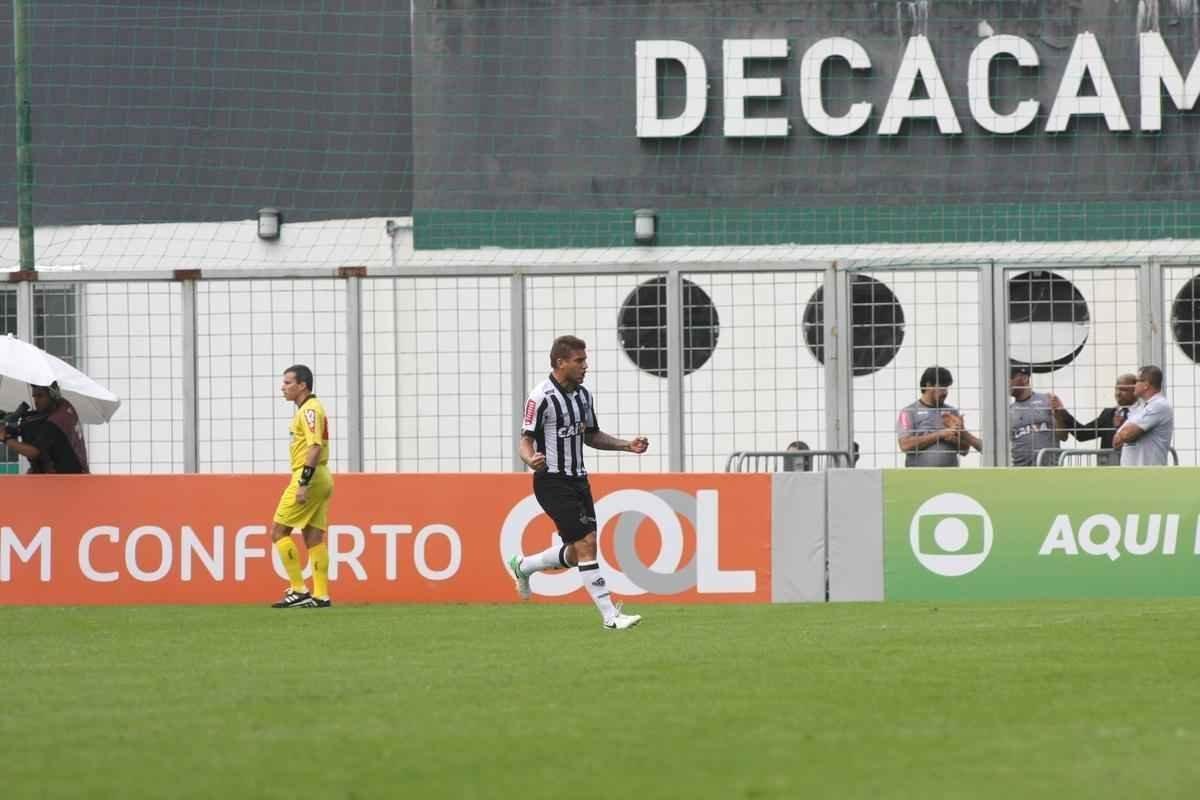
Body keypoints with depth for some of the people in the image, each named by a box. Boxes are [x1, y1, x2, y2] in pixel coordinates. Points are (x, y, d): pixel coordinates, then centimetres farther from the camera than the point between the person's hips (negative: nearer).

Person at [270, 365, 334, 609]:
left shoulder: (310, 410, -13)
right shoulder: (310, 409, 18)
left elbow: (315, 447, -23)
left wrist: (303, 484, -25)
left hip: (310, 478, -10)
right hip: (321, 479, 10)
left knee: (279, 531, -6)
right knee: (313, 538, 8)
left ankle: (299, 590, -8)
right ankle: (321, 595, 6)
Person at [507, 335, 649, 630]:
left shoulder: (583, 395, 9)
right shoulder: (541, 397, -14)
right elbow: (525, 440, -14)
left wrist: (627, 445, 9)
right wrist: (531, 459, -36)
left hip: (577, 480, 8)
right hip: (553, 481, -8)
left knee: (577, 553, 10)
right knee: (586, 543, -14)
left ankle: (523, 567, 36)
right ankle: (610, 615, -12)